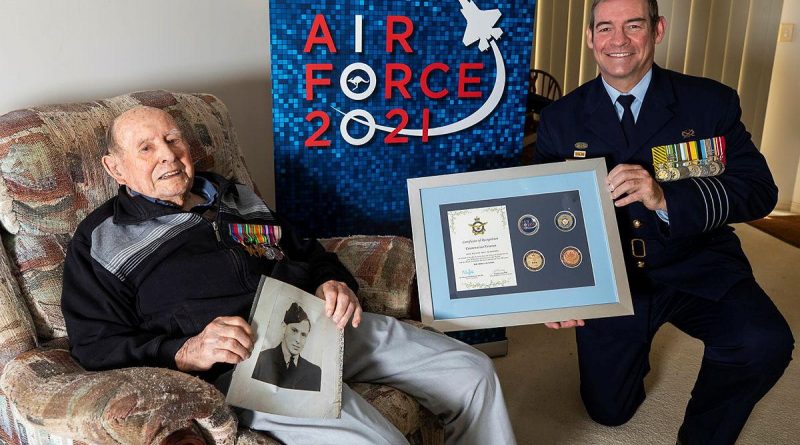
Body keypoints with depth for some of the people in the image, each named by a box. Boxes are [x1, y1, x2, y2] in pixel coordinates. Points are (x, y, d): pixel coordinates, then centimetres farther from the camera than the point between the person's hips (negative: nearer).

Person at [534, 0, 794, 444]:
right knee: (608, 409, 9)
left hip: (697, 269, -1)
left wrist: (665, 197, -32)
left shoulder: (711, 101, -7)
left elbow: (759, 190, -14)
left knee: (764, 344, -29)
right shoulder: (560, 120, -3)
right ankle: (635, 340, 43)